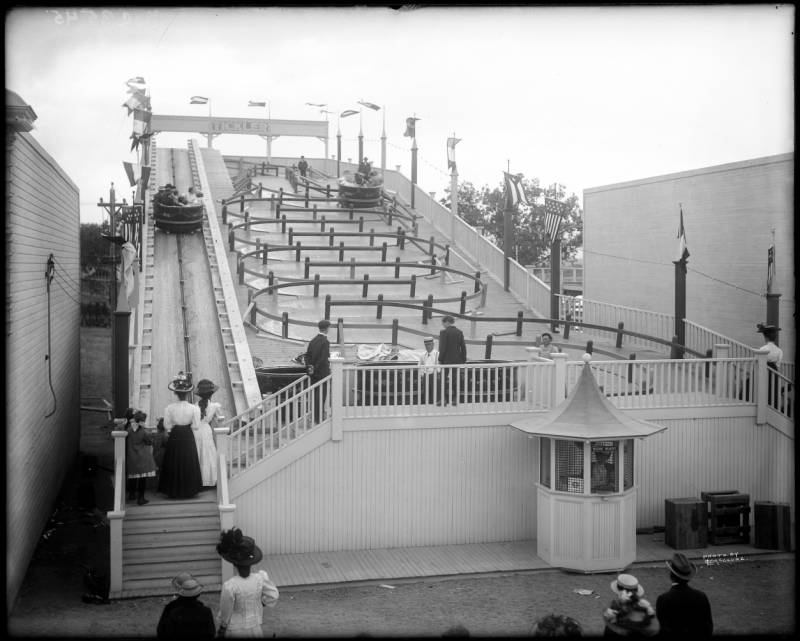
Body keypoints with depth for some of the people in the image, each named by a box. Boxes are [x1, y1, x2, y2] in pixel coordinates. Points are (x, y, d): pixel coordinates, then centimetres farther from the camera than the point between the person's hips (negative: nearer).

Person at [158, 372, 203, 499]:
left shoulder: (169, 408, -11)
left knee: (173, 464, 12)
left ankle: (174, 491, 16)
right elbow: (196, 426, -8)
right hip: (188, 438, 0)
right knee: (188, 463, 13)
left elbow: (166, 426, -6)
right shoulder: (194, 408, -13)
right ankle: (188, 490, 17)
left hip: (174, 438, 0)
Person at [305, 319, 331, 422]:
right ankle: (319, 417, 1)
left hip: (314, 372, 8)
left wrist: (309, 367, 7)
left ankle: (315, 416, 23)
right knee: (321, 394, -2)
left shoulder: (313, 340, 8)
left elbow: (307, 355, 10)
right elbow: (323, 359, -21)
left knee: (314, 394, 15)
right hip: (322, 372, -8)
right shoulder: (325, 342, -17)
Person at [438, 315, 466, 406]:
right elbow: (463, 347, 5)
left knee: (444, 380, 4)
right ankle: (455, 399, 12)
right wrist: (464, 360, 10)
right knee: (455, 380, 11)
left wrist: (440, 359, -7)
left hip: (447, 360, -5)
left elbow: (442, 348, -15)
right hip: (457, 360, 5)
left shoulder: (444, 332, -12)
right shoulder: (460, 332, 4)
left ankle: (444, 399, 2)